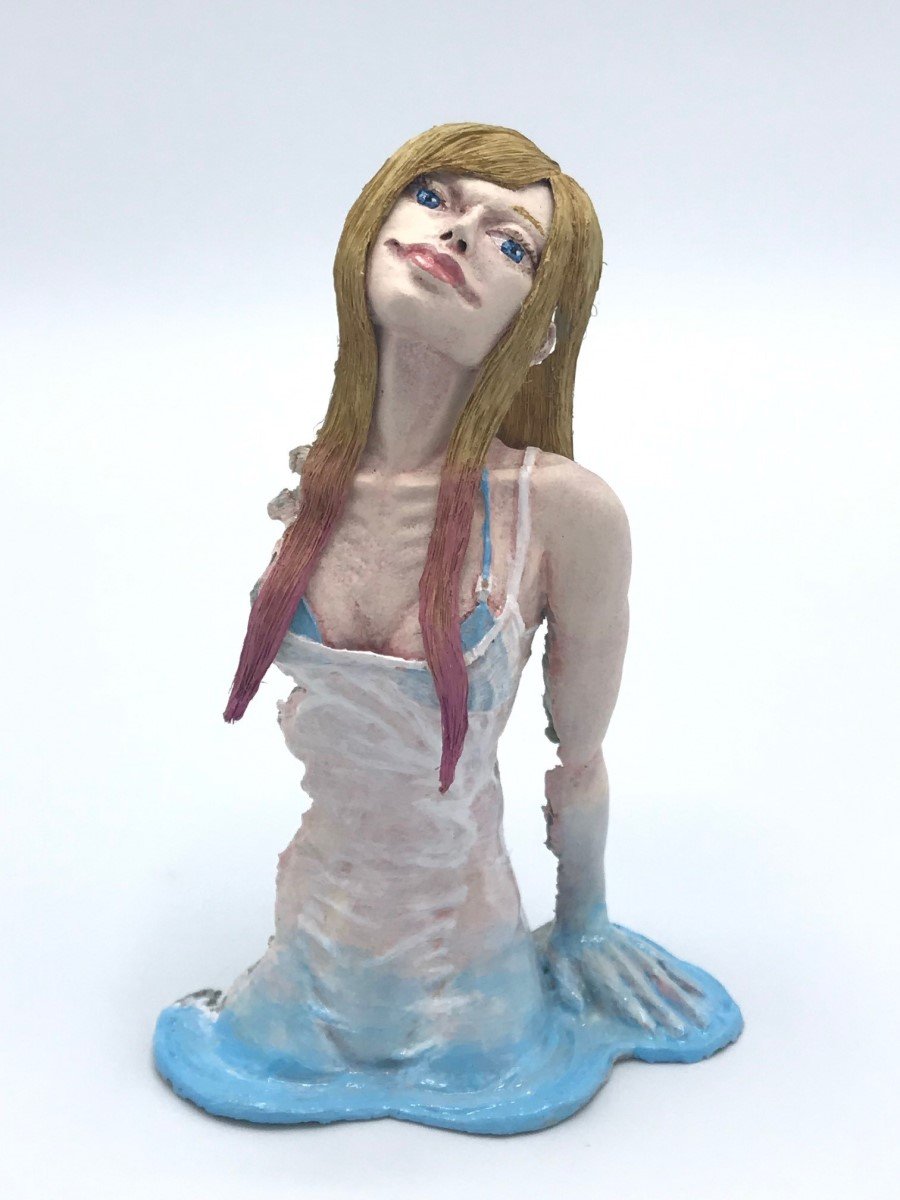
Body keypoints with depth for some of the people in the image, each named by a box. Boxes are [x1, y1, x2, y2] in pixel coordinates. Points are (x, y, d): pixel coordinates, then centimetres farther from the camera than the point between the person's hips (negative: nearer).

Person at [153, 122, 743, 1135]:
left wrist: (581, 920, 2)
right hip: (317, 928, 4)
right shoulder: (310, 483, -12)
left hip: (461, 947, -3)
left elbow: (578, 763, -12)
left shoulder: (566, 509, -27)